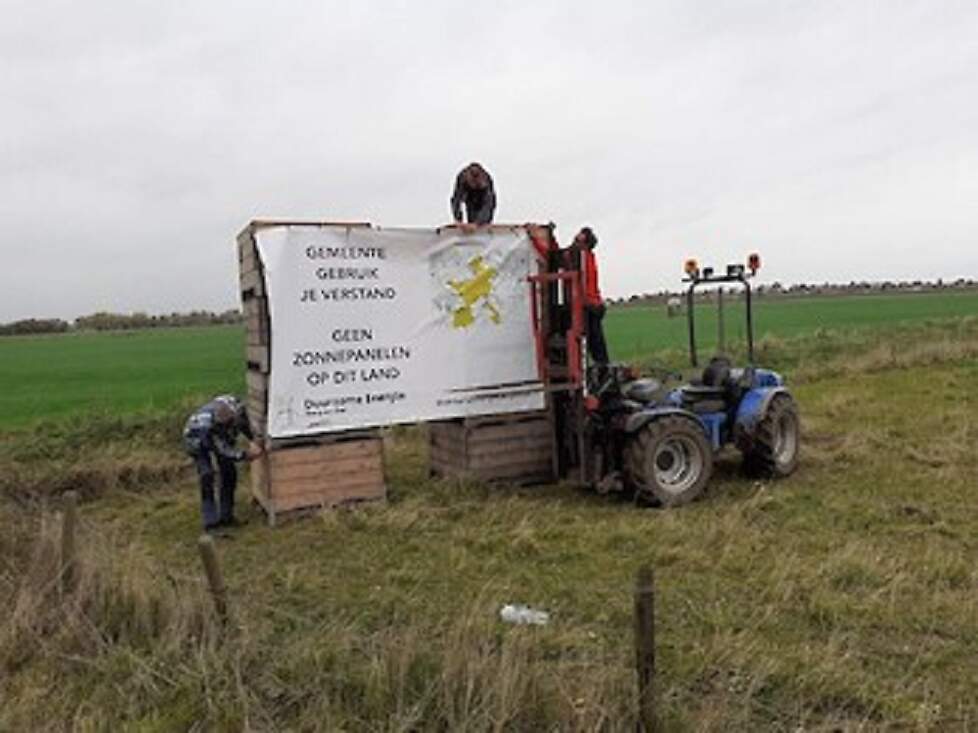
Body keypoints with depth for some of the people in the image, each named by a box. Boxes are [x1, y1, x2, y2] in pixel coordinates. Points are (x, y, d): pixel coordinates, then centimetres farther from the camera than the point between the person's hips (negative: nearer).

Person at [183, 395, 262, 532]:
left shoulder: (236, 406, -35)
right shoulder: (206, 425, -46)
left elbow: (244, 421, -10)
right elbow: (224, 451, -35)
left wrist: (252, 441, -18)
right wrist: (246, 455, -33)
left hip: (221, 436, 5)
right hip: (197, 439, -5)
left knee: (229, 472, -2)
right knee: (207, 475, -18)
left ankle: (226, 515, 10)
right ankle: (210, 521, -11)